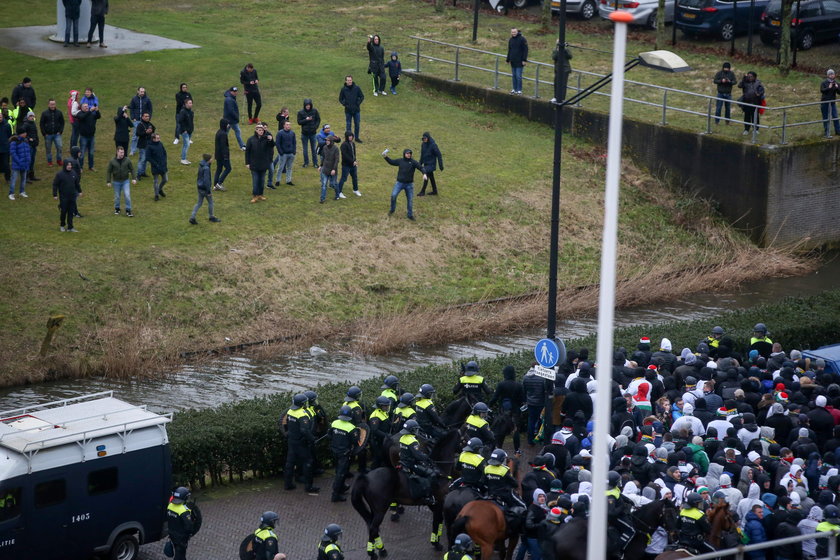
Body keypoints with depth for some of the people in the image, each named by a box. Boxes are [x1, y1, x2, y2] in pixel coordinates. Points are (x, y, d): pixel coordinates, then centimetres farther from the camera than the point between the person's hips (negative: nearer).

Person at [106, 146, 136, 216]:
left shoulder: (127, 160, -5)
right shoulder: (112, 162, -6)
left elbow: (132, 169, 3)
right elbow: (109, 172, 1)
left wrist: (133, 178, -5)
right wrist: (108, 181, -2)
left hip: (125, 181, 0)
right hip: (116, 182, 0)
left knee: (127, 195, -9)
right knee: (117, 196, 10)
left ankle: (128, 211, -1)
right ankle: (117, 209, 31)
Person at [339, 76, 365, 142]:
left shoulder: (356, 88, -4)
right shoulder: (343, 89, -4)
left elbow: (362, 96, 5)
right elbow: (340, 99, 6)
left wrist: (358, 103, -7)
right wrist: (345, 104, -9)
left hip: (356, 110, 1)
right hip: (348, 110, -1)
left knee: (357, 124, 8)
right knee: (348, 124, 5)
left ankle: (357, 137, 22)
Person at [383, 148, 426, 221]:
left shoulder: (413, 162, -6)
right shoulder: (400, 161, 3)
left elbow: (421, 167, -15)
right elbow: (392, 162, 18)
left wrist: (424, 174, -33)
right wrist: (386, 157, 8)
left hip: (409, 184, -1)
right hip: (399, 183, 1)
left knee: (410, 199, 4)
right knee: (393, 195, -15)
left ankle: (410, 215, 18)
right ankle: (392, 209, 7)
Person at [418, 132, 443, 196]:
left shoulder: (433, 145, -19)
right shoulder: (423, 144, 2)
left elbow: (439, 155, -14)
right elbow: (422, 154, 16)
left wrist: (441, 165, -14)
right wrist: (420, 163, 20)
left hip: (431, 164, -7)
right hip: (426, 163, 7)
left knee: (426, 176, -9)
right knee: (431, 177, 14)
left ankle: (422, 192, -3)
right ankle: (434, 190, 23)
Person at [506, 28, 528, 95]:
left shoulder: (522, 39, -8)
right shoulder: (511, 40, 12)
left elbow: (525, 50, -9)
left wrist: (524, 60, -14)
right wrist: (508, 59, 19)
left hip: (519, 62, -6)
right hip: (513, 61, 6)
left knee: (518, 76, -8)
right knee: (514, 76, 10)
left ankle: (519, 90, -3)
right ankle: (514, 89, 17)